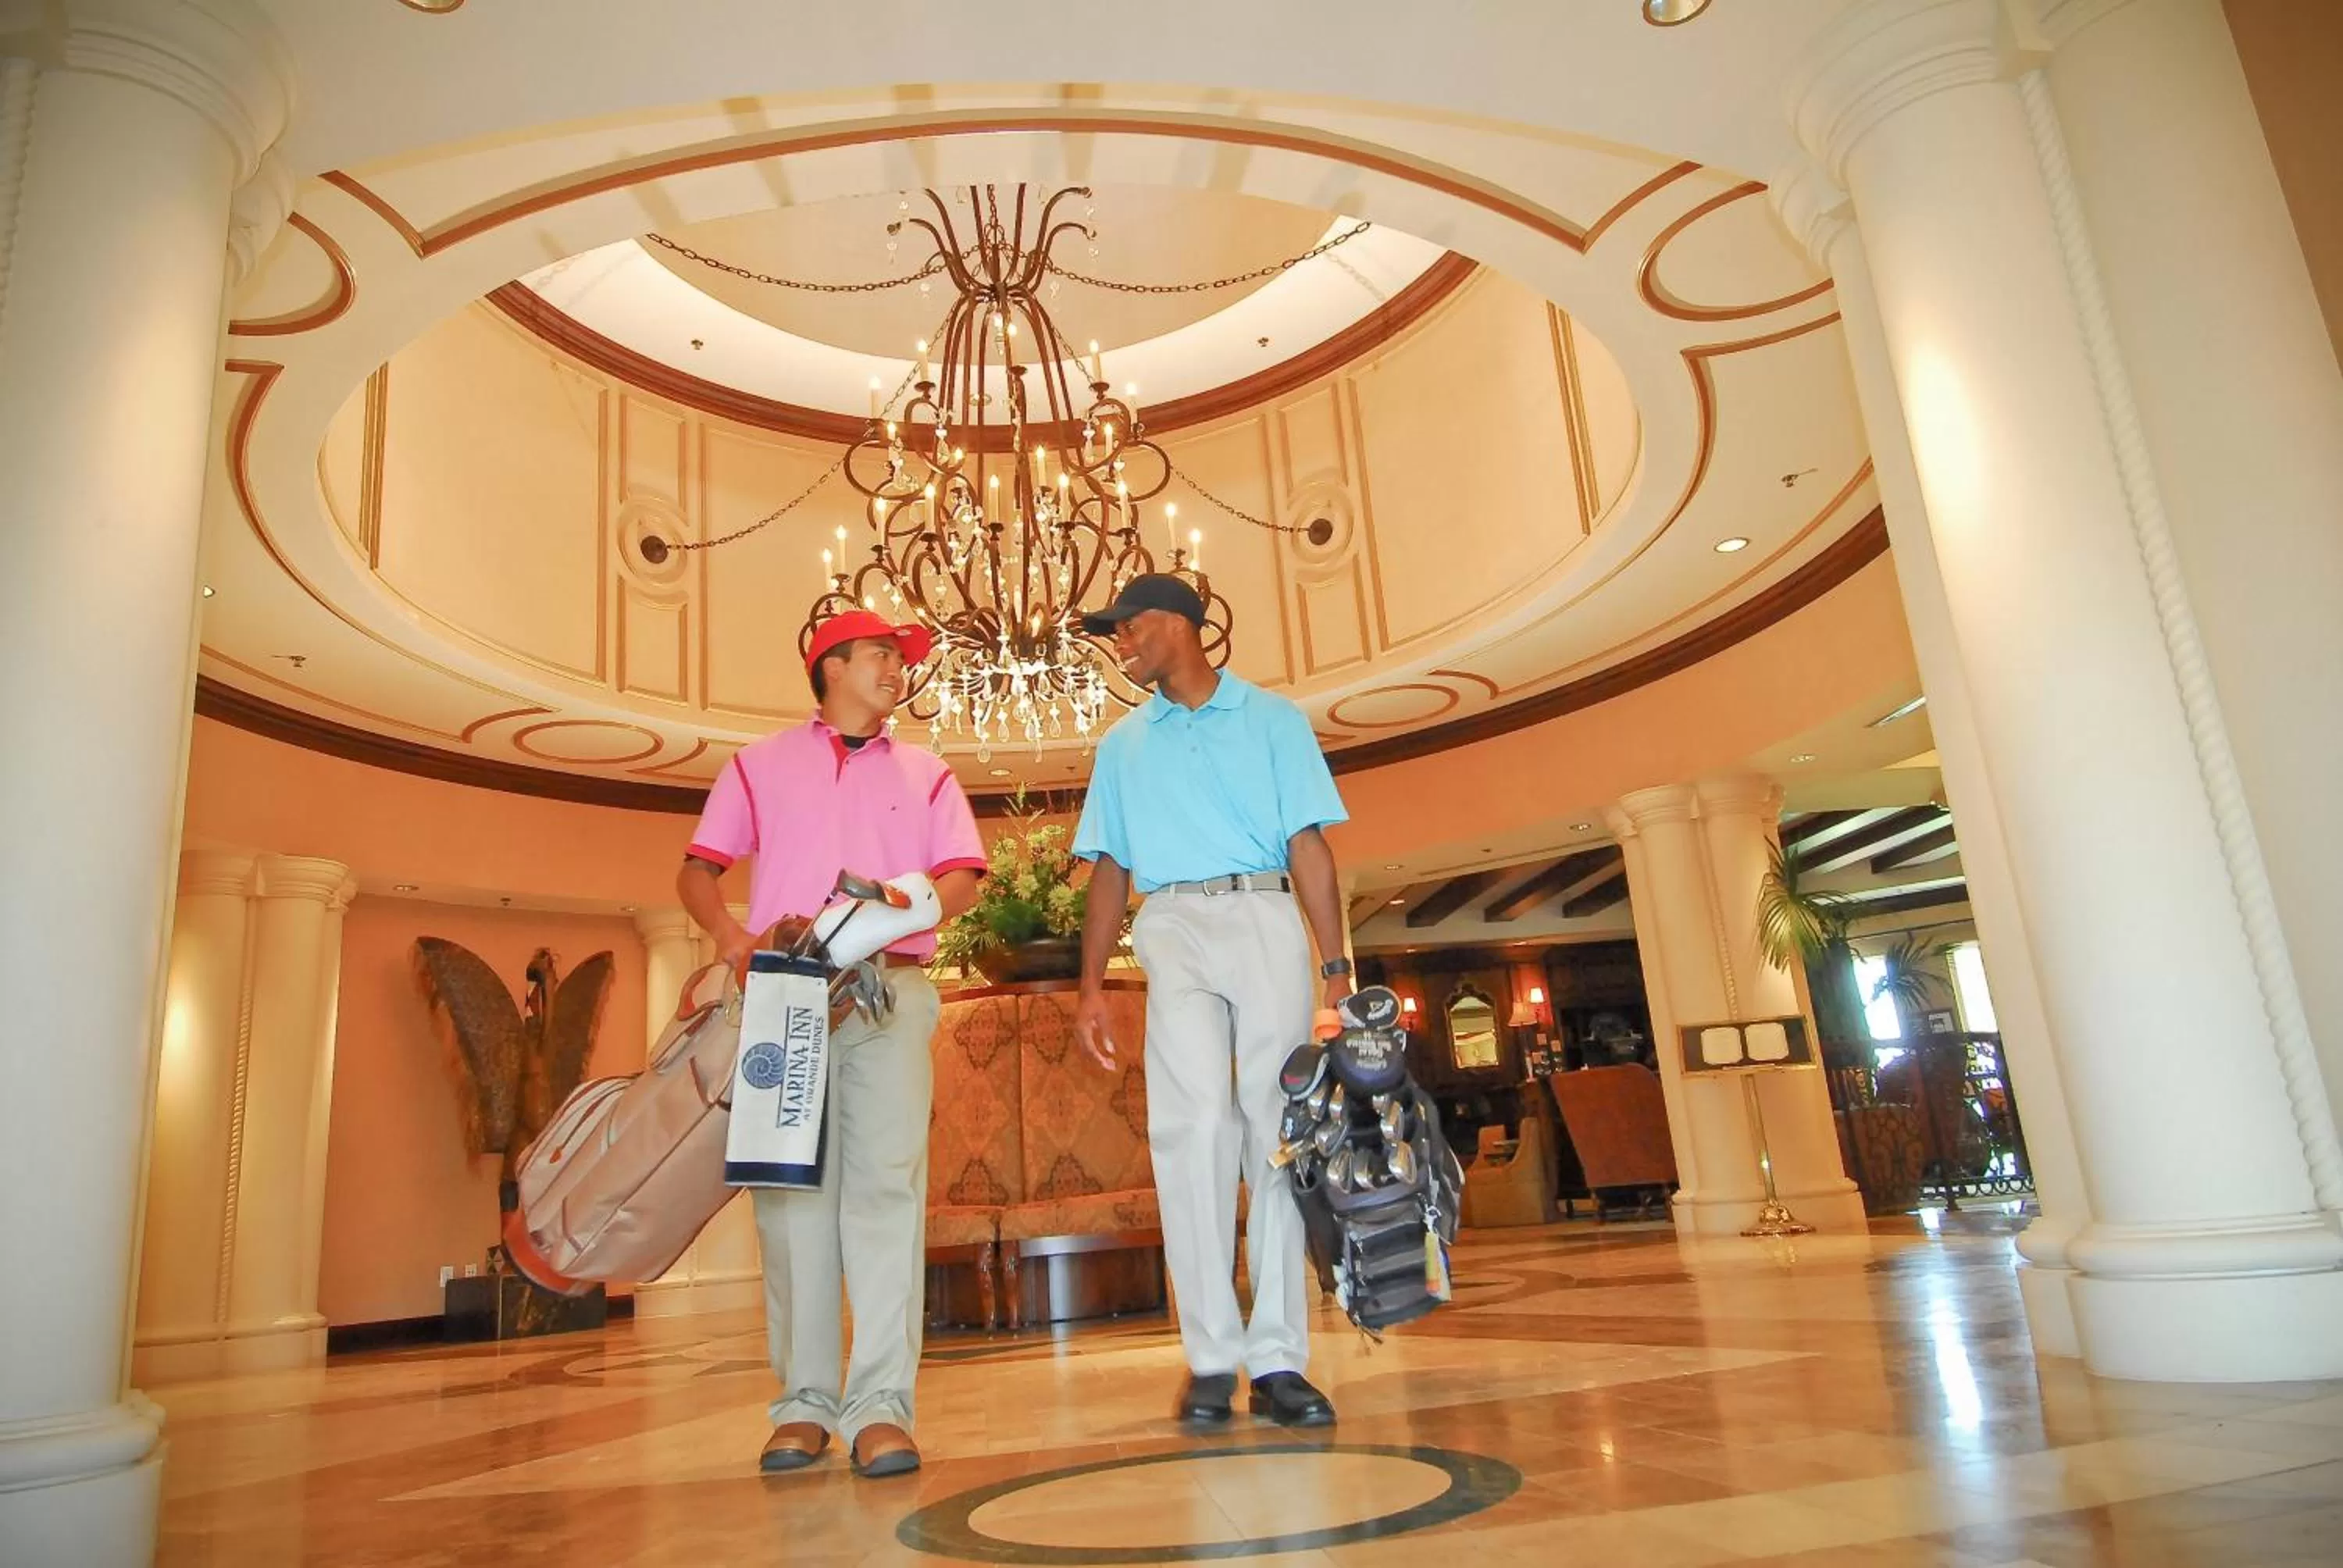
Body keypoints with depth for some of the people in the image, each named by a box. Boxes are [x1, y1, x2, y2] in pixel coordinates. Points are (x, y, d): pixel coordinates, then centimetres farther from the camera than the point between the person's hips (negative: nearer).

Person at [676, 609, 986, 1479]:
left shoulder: (926, 773, 20)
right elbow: (698, 869, 12)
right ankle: (804, 1400, 7)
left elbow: (963, 875, 8)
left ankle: (880, 1402, -9)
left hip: (891, 990, 0)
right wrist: (730, 933, -9)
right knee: (792, 1187, -1)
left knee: (886, 1181, -10)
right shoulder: (761, 763, 17)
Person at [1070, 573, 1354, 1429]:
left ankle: (1277, 1357, 2)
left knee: (1276, 1129, -4)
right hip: (1172, 930, 1)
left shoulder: (1272, 719, 12)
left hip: (1267, 919, -1)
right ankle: (1212, 1355, -9)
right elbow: (1109, 869, 17)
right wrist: (1091, 983, 7)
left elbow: (1308, 846, 4)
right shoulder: (1122, 744, 21)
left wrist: (1336, 964, -5)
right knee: (1195, 1121, -14)